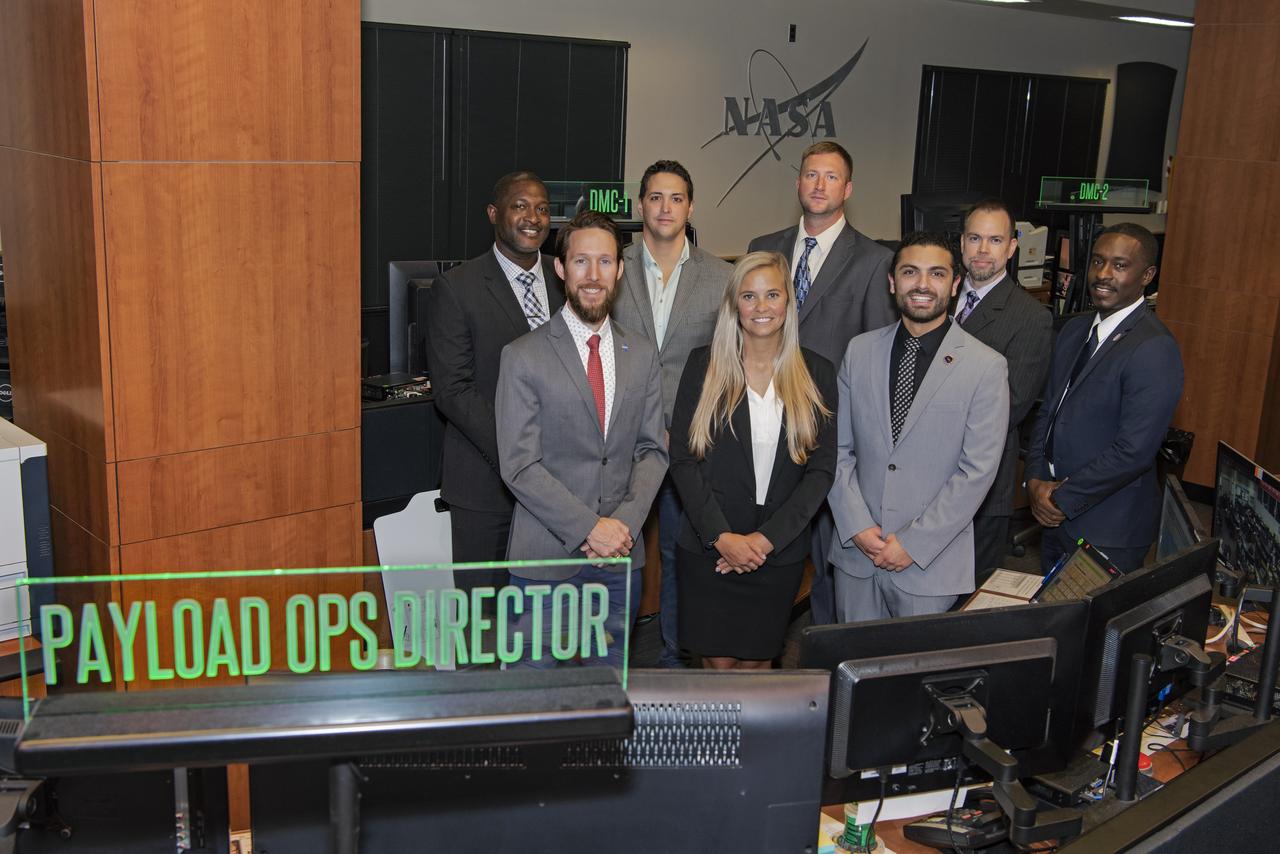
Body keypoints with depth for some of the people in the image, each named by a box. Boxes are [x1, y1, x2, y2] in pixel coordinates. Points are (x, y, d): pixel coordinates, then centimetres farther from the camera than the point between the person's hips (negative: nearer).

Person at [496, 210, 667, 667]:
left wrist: (625, 522, -9)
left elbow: (652, 450, 7)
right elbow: (519, 466, -11)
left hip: (622, 559, 4)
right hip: (546, 559, -3)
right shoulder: (523, 357, -7)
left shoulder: (642, 355, 7)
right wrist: (589, 528, -17)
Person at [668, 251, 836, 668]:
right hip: (708, 548, -1)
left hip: (779, 552, 1)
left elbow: (821, 469, -1)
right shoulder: (704, 365, 0)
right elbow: (683, 458, -4)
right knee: (718, 662, 4)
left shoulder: (816, 374, 3)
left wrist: (766, 538, -10)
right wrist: (721, 536, -14)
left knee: (756, 662, 10)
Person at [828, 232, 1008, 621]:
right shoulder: (860, 350, 3)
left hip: (931, 560, -3)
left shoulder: (986, 367, -8)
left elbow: (978, 471, -10)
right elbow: (838, 447, 4)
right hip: (856, 549, 3)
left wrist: (914, 543, -13)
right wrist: (858, 526, -7)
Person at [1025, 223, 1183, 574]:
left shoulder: (1155, 350, -21)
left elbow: (1133, 451, -24)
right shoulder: (1074, 330, 8)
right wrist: (1035, 479, -3)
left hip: (1109, 531, -7)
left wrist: (1062, 498, -16)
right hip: (1056, 513, 8)